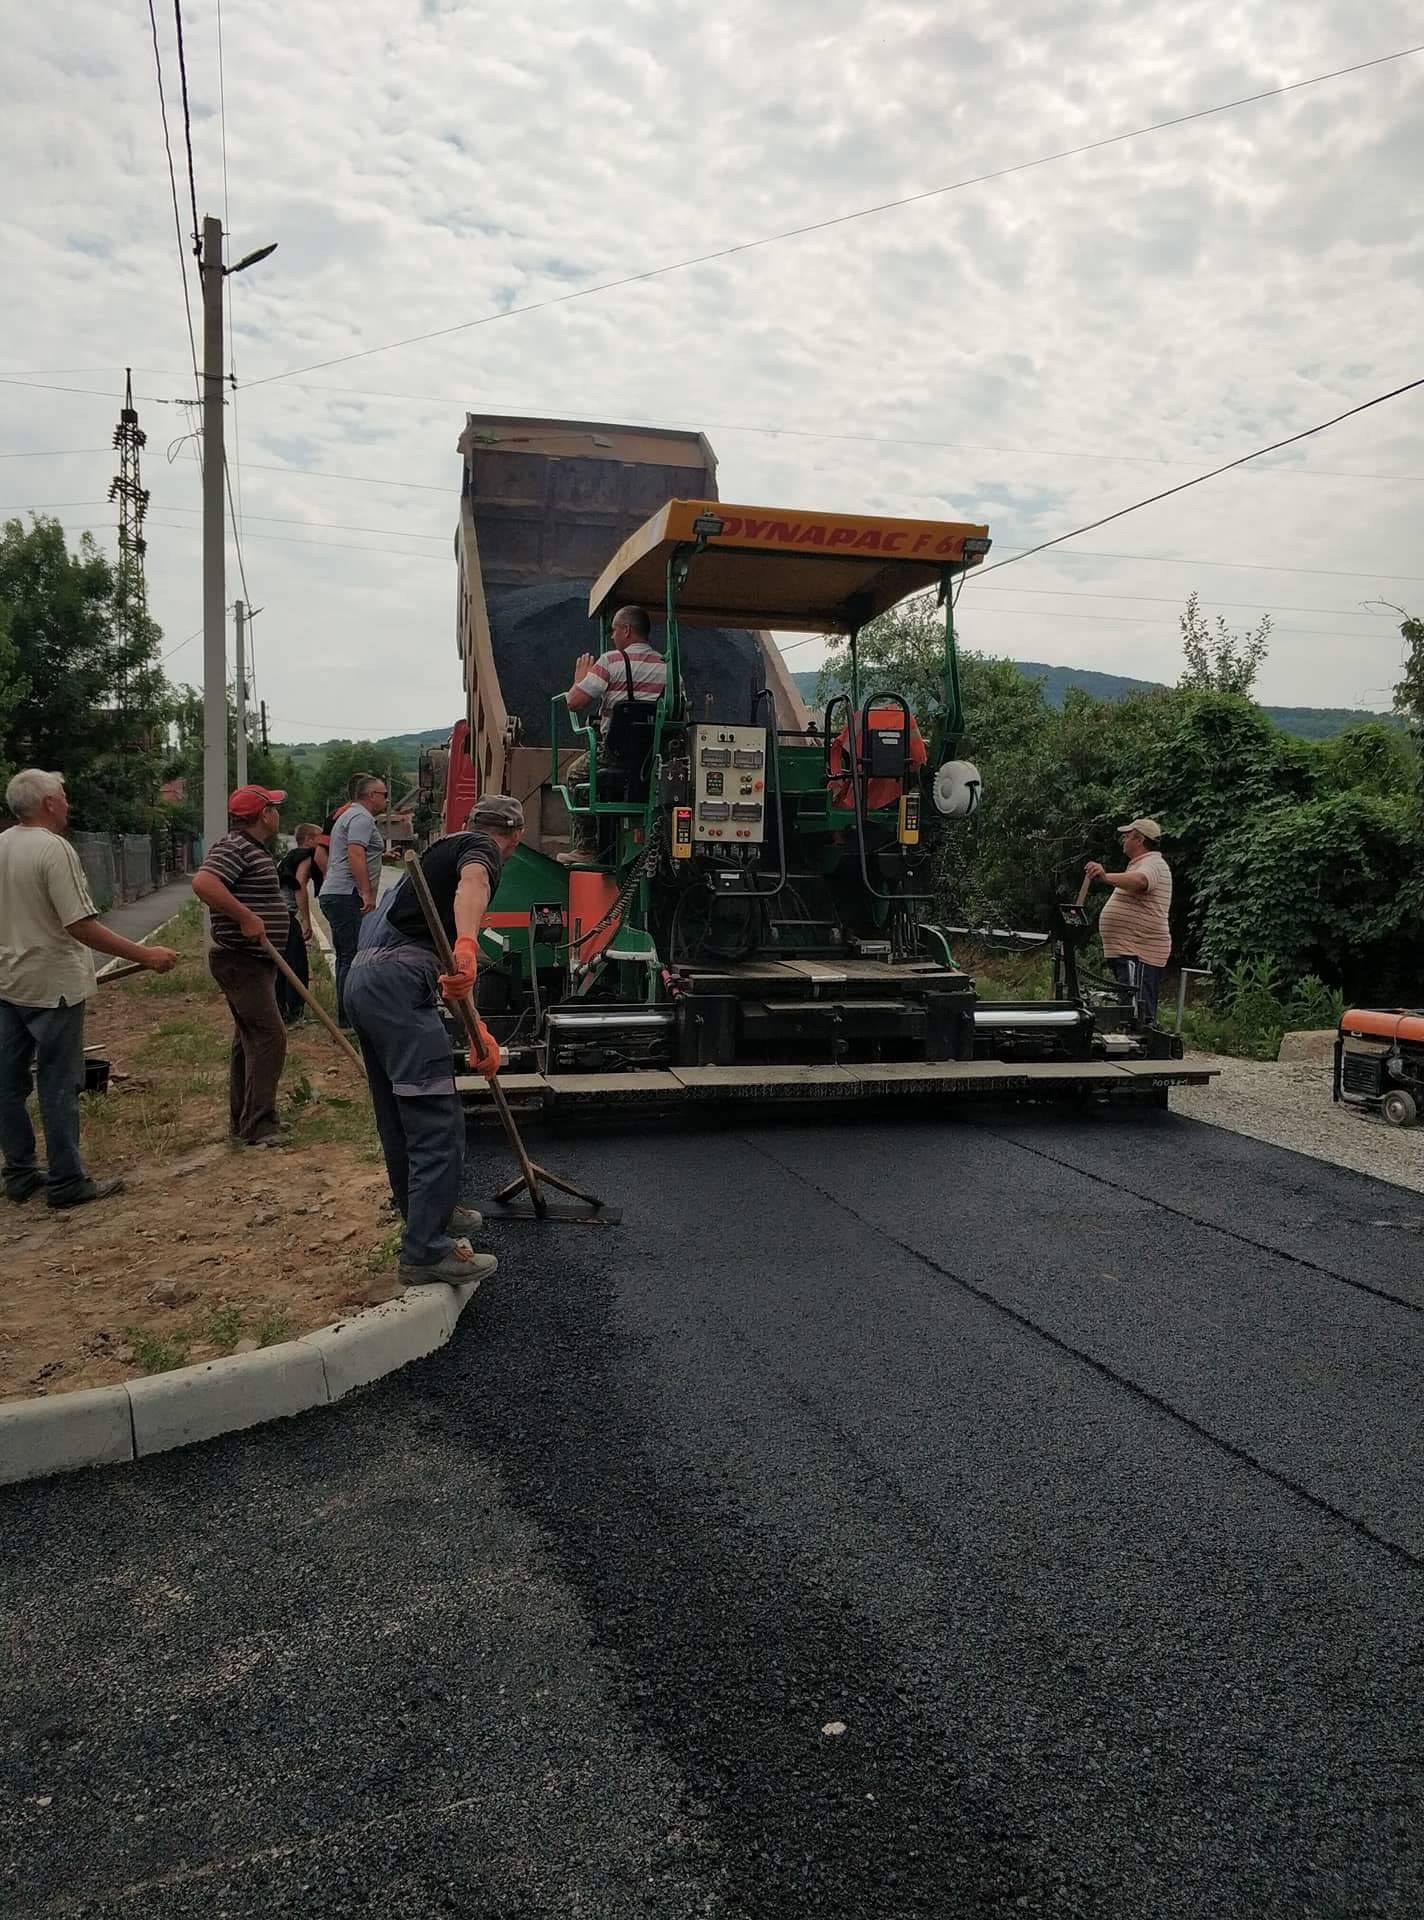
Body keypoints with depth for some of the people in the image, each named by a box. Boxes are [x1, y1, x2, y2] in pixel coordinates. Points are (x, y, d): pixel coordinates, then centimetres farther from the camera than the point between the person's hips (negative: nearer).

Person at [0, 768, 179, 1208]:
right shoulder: (54, 849, -18)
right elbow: (81, 926, -23)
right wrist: (145, 955, -20)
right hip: (51, 986, -8)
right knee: (58, 1086, 0)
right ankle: (66, 1182, 7)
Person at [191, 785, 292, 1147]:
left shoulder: (255, 850, 17)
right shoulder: (234, 848, -16)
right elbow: (203, 882, -32)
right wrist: (246, 917, -31)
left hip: (256, 961, 11)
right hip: (241, 961, -11)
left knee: (250, 1037, 15)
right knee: (269, 1035, -14)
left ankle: (243, 1122, 24)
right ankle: (258, 1126, -11)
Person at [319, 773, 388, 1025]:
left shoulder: (347, 815, 25)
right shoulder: (362, 817, -9)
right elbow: (355, 854, -22)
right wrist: (367, 893, -25)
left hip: (332, 894, 11)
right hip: (347, 896, -11)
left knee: (345, 956, 13)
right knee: (354, 956, -12)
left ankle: (345, 1016, 17)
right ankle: (348, 1018, -13)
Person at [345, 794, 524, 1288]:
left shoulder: (447, 849, 30)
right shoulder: (483, 849, 3)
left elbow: (449, 970, 32)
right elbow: (472, 883, -26)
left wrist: (480, 1032, 31)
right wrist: (467, 945, -43)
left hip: (364, 979, 10)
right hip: (397, 982, -10)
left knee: (400, 1116, 21)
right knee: (437, 1122, -6)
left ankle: (429, 1214, 36)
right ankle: (426, 1251, -3)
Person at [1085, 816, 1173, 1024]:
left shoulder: (1152, 864, -13)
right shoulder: (1141, 864, 22)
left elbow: (1140, 881, -37)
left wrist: (1106, 878, -52)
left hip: (1138, 956, -11)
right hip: (1128, 953, 11)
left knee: (1137, 1017, -17)